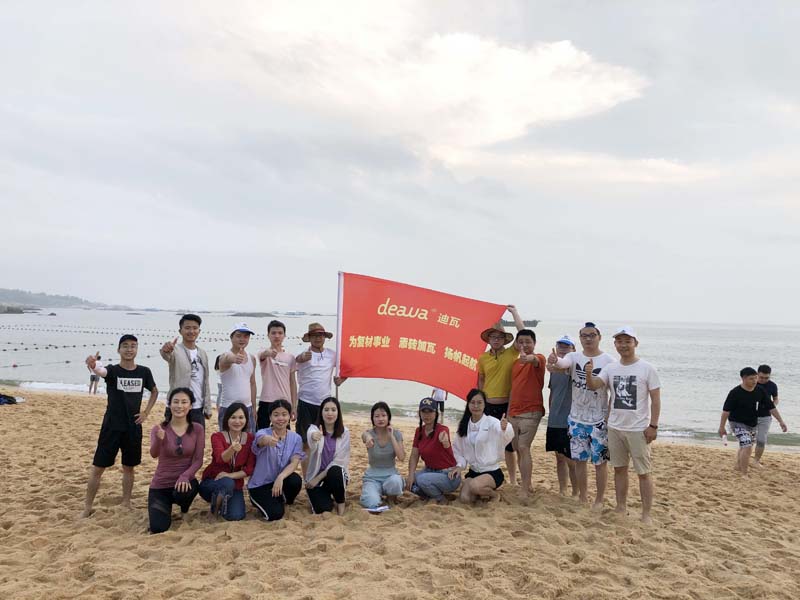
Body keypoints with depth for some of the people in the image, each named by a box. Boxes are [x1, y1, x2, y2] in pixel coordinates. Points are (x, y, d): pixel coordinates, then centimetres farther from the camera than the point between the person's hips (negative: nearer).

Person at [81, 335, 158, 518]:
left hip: (133, 427, 3)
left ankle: (126, 504, 26)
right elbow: (101, 372, -33)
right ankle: (87, 508, 11)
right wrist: (93, 366, -57)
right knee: (98, 467, 0)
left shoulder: (144, 372, 1)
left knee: (129, 467, 13)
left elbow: (154, 391, 18)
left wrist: (146, 412, 5)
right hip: (112, 427, -3)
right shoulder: (113, 370, -8)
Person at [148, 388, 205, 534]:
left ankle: (184, 508, 5)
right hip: (160, 484, 0)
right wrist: (159, 440, -47)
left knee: (183, 493, -36)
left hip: (185, 480, 0)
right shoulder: (159, 429, -9)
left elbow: (198, 460, -8)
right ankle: (164, 507, 24)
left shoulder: (197, 429, -6)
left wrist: (185, 476, -27)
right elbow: (154, 454, -25)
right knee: (158, 528, -14)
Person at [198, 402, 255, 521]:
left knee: (236, 516, -22)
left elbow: (250, 468, -9)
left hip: (235, 485, 2)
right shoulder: (217, 436, -15)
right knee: (227, 483, -36)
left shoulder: (251, 439, -7)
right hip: (211, 482, -2)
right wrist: (232, 449, -56)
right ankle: (215, 507, -4)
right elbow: (221, 459, -34)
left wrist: (230, 475, -24)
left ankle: (223, 503, 12)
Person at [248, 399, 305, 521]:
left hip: (280, 480, 3)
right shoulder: (262, 433, -16)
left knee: (295, 480, -30)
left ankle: (284, 502, 3)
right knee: (275, 514, -23)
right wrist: (268, 440, -67)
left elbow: (294, 463, -16)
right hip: (260, 484, -3)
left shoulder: (296, 438, -6)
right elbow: (261, 440, -41)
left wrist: (281, 477, -36)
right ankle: (261, 500, 12)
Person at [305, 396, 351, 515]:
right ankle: (326, 497, 13)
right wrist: (313, 437, -62)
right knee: (322, 509, -24)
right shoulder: (314, 429, -10)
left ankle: (340, 503, -7)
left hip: (336, 475, 1)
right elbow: (312, 445, -36)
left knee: (335, 472, -35)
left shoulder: (344, 432, -7)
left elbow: (339, 460, -9)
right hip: (315, 476, -1)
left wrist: (319, 478, -15)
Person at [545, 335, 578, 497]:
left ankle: (576, 493, 14)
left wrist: (554, 366, -59)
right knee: (559, 457, 16)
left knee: (571, 460, 0)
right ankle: (562, 491, 27)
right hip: (554, 421, 7)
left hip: (569, 422, -7)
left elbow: (564, 368, -38)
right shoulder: (555, 369, 11)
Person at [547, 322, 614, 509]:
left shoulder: (608, 361, -7)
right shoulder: (574, 357, 0)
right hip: (576, 419, 3)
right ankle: (583, 496, 27)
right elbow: (562, 364, -24)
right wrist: (554, 361, -47)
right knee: (579, 459, 13)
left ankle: (599, 499, 20)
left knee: (600, 461, 5)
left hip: (599, 420, -3)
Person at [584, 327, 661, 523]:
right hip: (615, 428, 5)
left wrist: (653, 425, -12)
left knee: (643, 472, 2)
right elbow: (593, 386, -6)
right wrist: (589, 375, -28)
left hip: (638, 430, -5)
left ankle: (646, 515, 10)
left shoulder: (647, 368, -7)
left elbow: (655, 399, -7)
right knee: (619, 469, 14)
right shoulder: (610, 368, 4)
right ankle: (621, 509, 26)